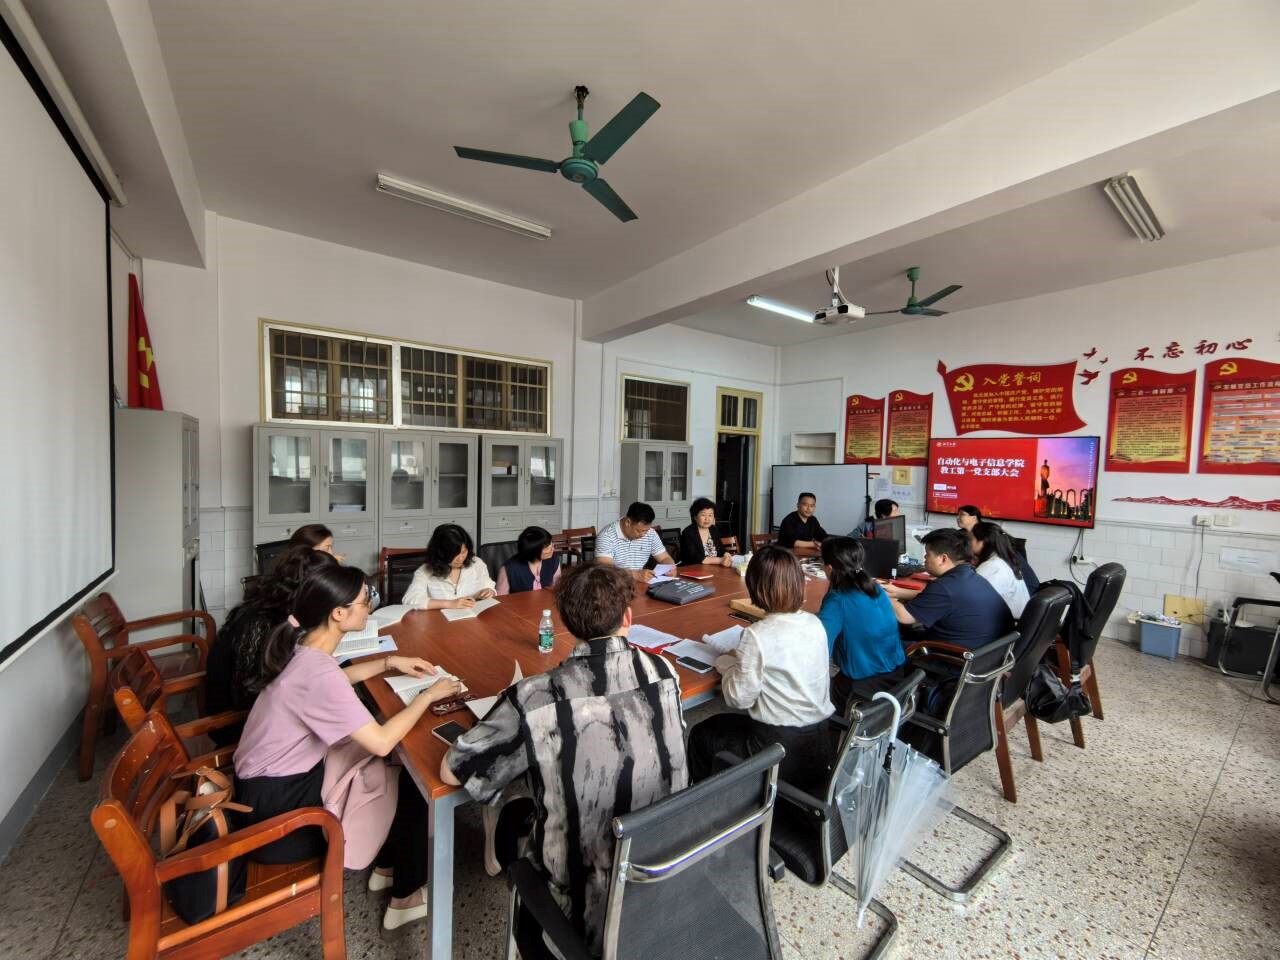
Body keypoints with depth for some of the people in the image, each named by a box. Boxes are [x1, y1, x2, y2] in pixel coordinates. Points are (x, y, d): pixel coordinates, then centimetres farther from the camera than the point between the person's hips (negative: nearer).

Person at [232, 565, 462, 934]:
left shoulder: (302, 649, -6)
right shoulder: (318, 673, -34)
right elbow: (382, 742, -33)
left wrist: (389, 662, 6)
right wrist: (428, 695, -20)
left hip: (278, 773, 9)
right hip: (275, 804, -8)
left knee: (395, 769, 13)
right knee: (415, 786, 0)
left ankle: (386, 867, 31)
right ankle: (406, 898, 22)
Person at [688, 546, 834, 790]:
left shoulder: (758, 635, -24)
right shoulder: (815, 624, -5)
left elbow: (740, 699, -17)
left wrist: (727, 663, -1)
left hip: (778, 749, -6)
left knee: (701, 735, 19)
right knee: (725, 724, 29)